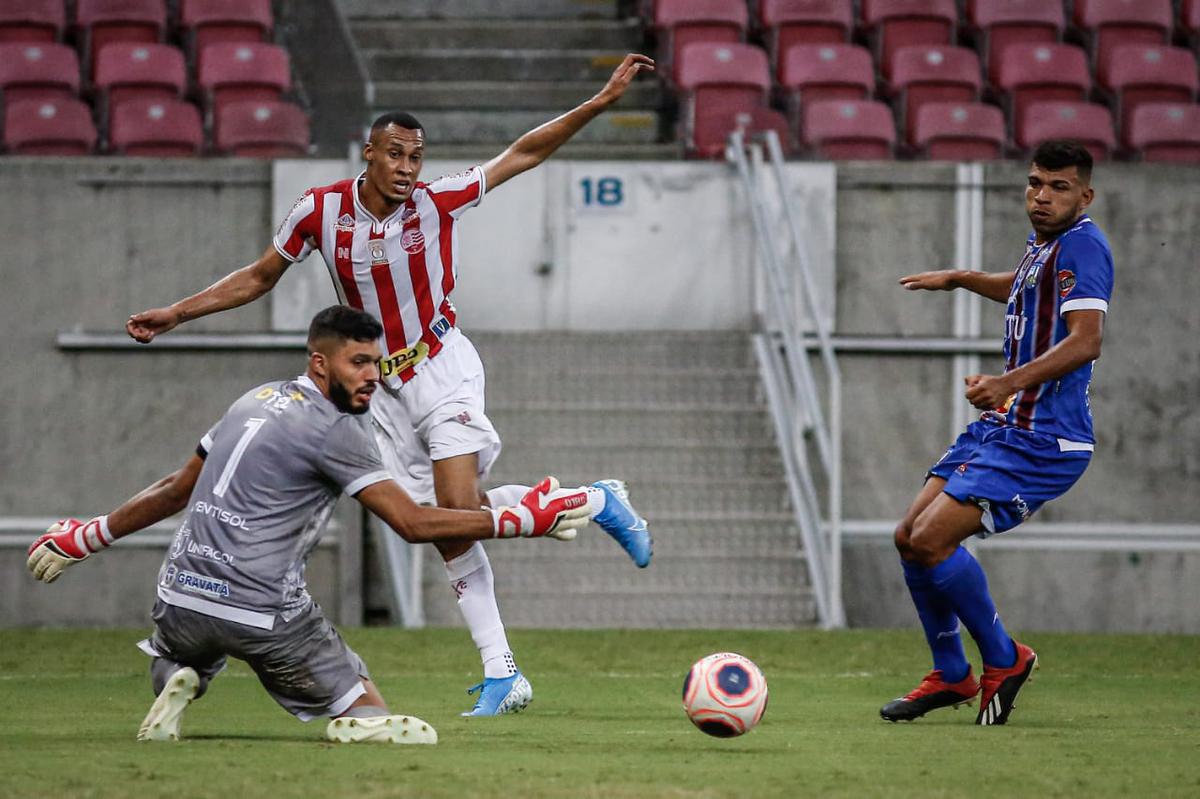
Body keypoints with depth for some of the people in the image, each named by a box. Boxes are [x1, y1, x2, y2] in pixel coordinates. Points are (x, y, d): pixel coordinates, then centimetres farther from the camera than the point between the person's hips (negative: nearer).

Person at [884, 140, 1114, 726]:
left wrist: (1008, 383, -38)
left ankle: (1003, 660, 2)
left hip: (1043, 443, -10)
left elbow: (1085, 338, -28)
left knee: (931, 540, -18)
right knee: (910, 537, 10)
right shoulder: (1041, 247, 13)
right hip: (1000, 428, 10)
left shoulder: (1082, 245, -15)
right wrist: (959, 279, 49)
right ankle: (951, 676, 24)